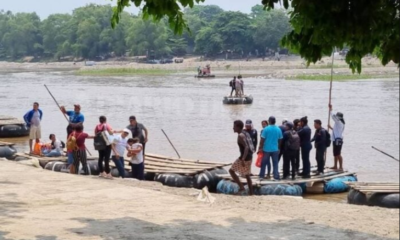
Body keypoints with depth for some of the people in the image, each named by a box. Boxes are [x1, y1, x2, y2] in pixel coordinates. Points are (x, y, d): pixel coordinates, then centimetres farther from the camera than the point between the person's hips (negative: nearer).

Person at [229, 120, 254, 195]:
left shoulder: (240, 136, -16)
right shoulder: (245, 134, 13)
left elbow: (246, 147, -26)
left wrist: (243, 159, -32)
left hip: (245, 157, -9)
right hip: (249, 157, 9)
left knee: (232, 170, 3)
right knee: (247, 175, 17)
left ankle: (241, 187, -3)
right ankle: (251, 192, 18)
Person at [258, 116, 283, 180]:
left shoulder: (266, 129, -10)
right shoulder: (278, 129, 0)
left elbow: (262, 139, -10)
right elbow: (280, 140, 7)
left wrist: (260, 148, -2)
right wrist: (278, 147, 20)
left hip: (266, 149, -2)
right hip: (275, 149, 2)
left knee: (264, 163, 8)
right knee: (275, 163, 6)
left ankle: (261, 176, 10)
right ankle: (276, 176, 2)